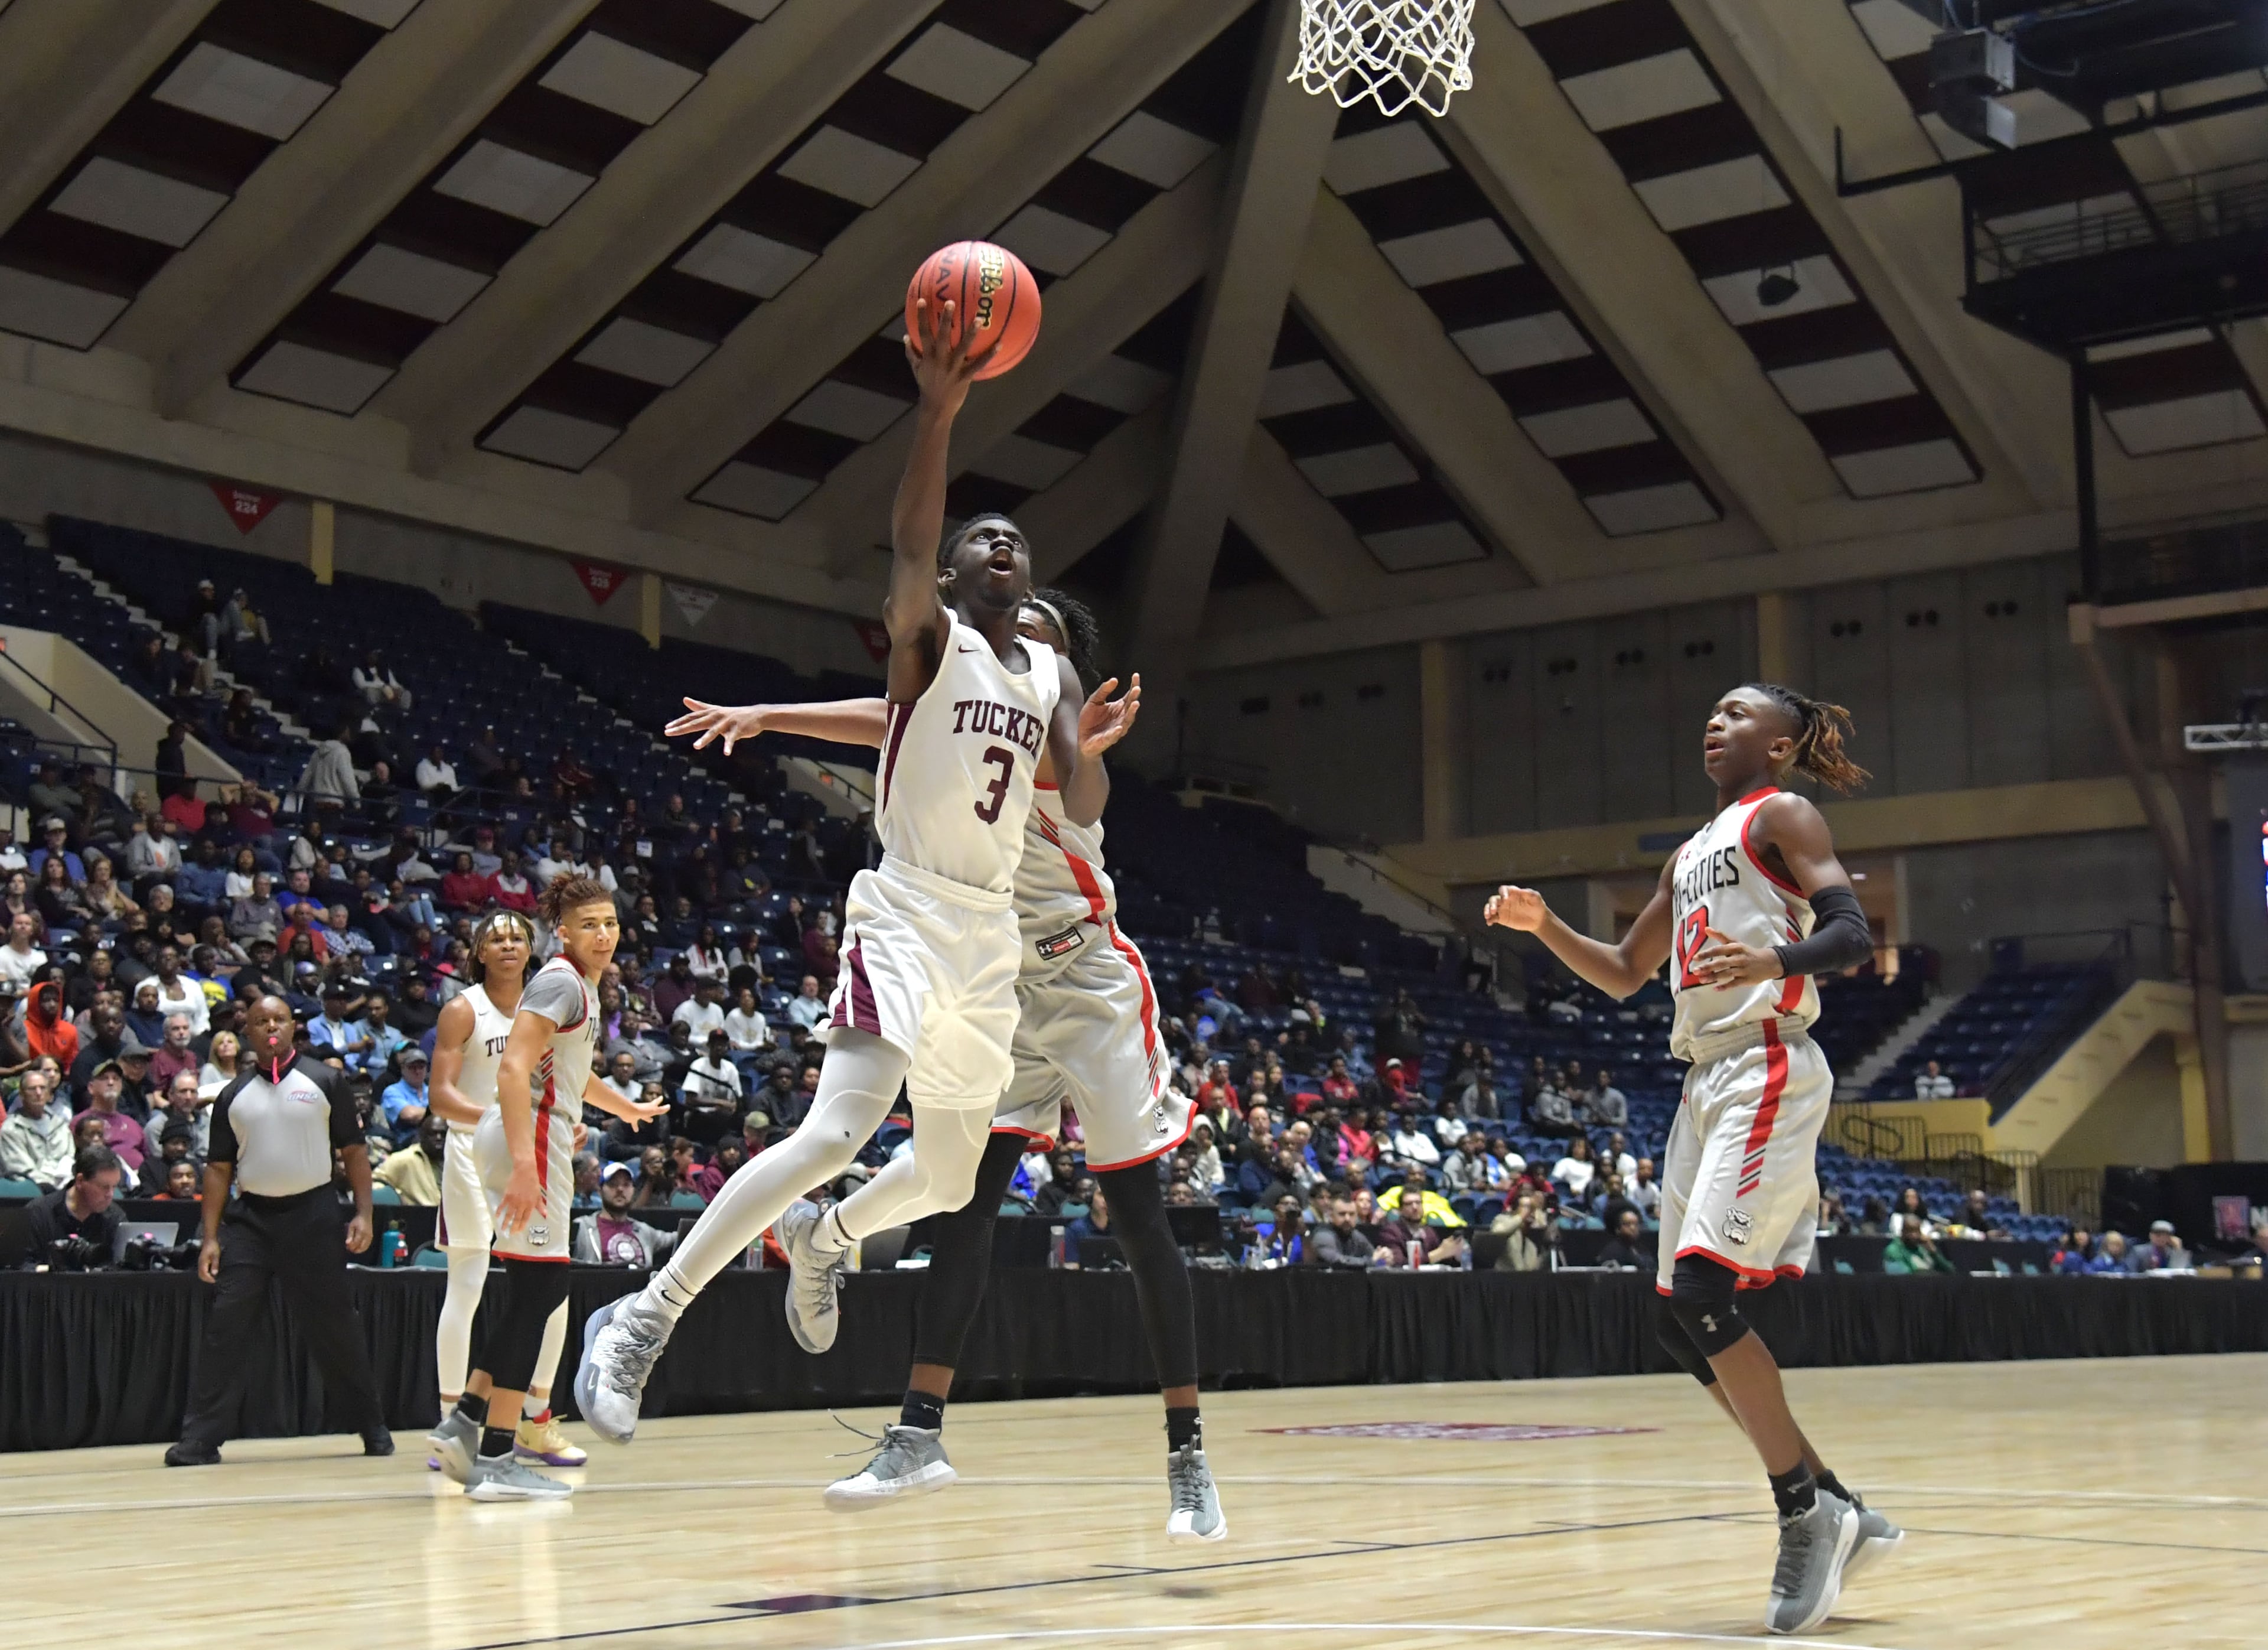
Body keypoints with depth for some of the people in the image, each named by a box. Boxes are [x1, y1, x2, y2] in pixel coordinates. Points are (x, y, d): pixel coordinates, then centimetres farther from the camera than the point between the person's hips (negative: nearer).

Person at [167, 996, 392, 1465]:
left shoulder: (324, 1081, 3)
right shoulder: (233, 1096, 9)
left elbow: (353, 1150, 3)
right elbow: (219, 1168, 10)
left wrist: (363, 1214, -6)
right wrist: (211, 1237, 3)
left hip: (312, 1215, -2)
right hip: (250, 1216, 2)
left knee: (332, 1325, 3)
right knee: (226, 1326, -6)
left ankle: (371, 1426, 17)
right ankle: (202, 1438, -3)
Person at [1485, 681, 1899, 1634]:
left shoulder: (1779, 817, 0)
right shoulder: (1691, 855, 24)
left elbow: (1851, 933, -13)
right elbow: (1624, 974, 28)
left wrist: (1773, 961, -34)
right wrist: (1543, 926, 12)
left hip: (1767, 1072, -9)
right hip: (1705, 1081, 9)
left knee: (1705, 1287, -21)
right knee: (1686, 1325, 4)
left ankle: (1806, 1514, -11)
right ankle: (1836, 1513, 12)